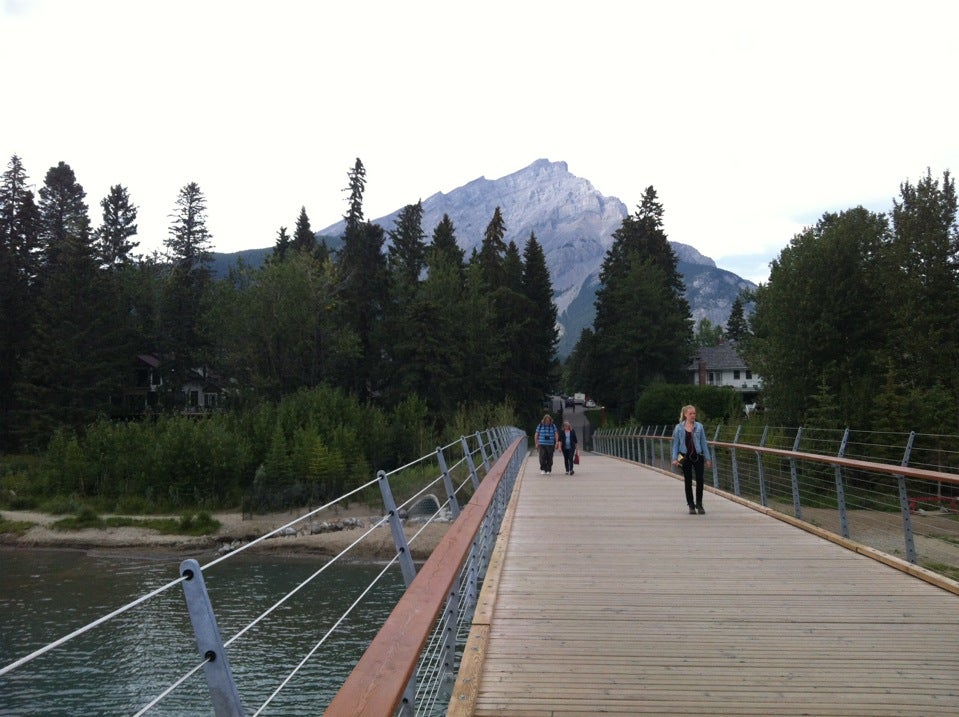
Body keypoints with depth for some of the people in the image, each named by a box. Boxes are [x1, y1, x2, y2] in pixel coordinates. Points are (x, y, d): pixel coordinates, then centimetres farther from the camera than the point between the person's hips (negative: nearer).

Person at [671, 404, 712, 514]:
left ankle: (699, 504, 12)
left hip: (698, 456, 0)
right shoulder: (679, 427, 0)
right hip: (685, 457, 0)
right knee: (688, 481, 6)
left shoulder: (699, 426, 1)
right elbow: (676, 444, 2)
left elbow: (704, 443, 3)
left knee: (700, 480, -4)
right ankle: (691, 505, 17)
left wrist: (708, 458, 2)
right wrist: (675, 458, -7)